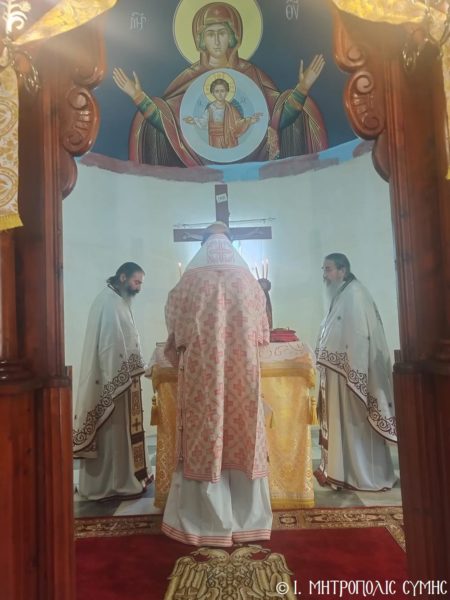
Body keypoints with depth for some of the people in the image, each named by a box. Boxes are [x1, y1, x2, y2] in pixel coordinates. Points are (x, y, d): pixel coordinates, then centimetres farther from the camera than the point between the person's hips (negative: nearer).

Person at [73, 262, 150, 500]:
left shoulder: (119, 301, 15)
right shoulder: (108, 302, -16)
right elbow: (109, 344, -21)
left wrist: (136, 368, 13)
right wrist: (119, 379, -21)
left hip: (121, 377, 10)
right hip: (114, 378, -10)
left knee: (121, 429, 16)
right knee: (114, 430, -1)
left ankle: (124, 479, 26)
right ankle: (115, 483, 11)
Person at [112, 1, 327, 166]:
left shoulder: (251, 74, 9)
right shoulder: (190, 77, 9)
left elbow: (277, 117, 0)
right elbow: (166, 121, -2)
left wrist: (302, 87, -12)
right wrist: (139, 96, -12)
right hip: (201, 164, 1)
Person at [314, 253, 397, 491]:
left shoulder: (354, 294, -13)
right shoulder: (339, 296, 14)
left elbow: (360, 335, -20)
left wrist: (354, 374, -23)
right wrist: (324, 360, 11)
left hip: (351, 371, -9)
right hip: (339, 371, 9)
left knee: (356, 422, 0)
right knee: (343, 422, 13)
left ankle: (368, 477, 12)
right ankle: (344, 472, 23)